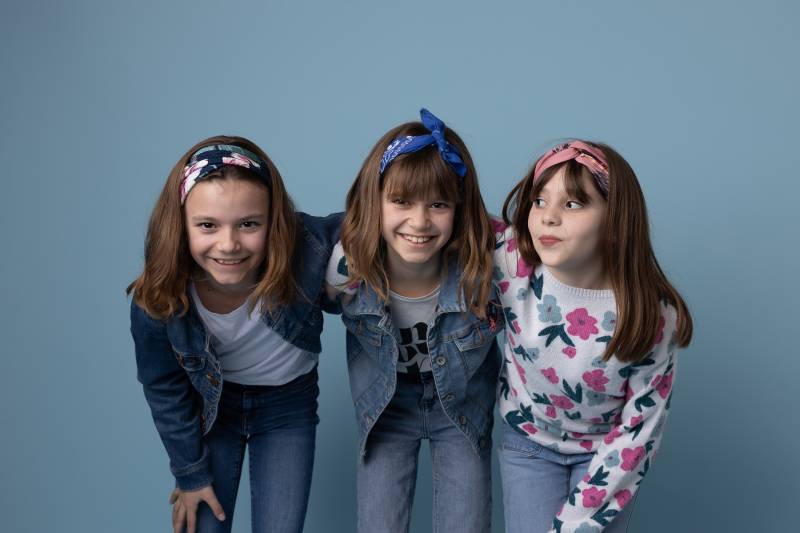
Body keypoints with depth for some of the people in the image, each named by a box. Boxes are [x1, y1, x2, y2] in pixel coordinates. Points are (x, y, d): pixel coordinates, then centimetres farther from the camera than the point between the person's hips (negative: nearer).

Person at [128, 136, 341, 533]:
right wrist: (189, 473, -1)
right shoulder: (156, 298, -28)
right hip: (208, 407, 1)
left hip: (287, 406, 0)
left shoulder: (307, 251, -35)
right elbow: (163, 388, -9)